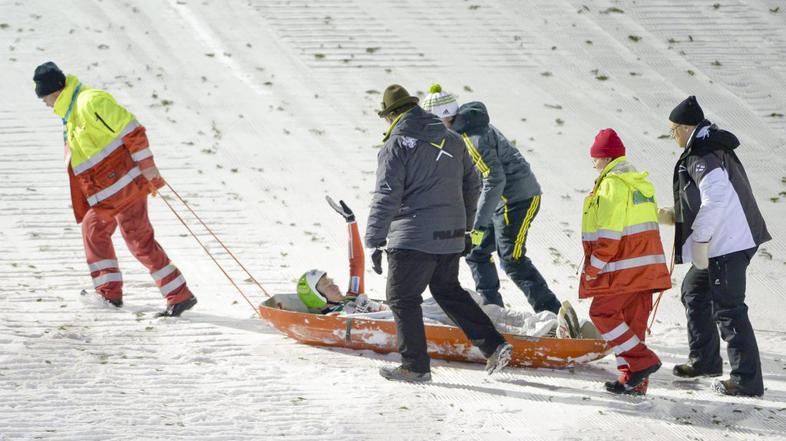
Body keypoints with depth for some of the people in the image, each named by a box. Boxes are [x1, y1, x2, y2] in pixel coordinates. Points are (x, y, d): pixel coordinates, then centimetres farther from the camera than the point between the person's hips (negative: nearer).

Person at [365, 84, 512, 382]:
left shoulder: (396, 145, -10)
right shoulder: (451, 140, 10)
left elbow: (386, 197, -16)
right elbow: (470, 186, 17)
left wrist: (375, 242, -14)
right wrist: (465, 227, 27)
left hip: (414, 238, -7)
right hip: (451, 236, 7)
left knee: (403, 298, 5)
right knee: (448, 290, 22)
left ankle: (415, 367, 6)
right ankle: (494, 346, 15)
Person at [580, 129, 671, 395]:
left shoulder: (613, 184, -11)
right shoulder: (640, 183, 19)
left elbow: (610, 232, -19)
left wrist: (594, 266, -14)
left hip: (624, 269, -9)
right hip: (646, 268, 9)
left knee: (602, 313, -4)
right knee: (632, 322, 10)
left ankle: (641, 362, -11)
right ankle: (635, 382, 9)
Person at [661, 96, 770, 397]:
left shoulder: (701, 156, -16)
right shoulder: (713, 148, 17)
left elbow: (716, 199, -27)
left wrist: (700, 240, -22)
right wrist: (676, 216, 21)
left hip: (727, 245, -11)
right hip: (728, 241, 11)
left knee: (728, 309, -9)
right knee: (694, 292, 24)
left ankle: (748, 380, -9)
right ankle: (704, 360, 33)